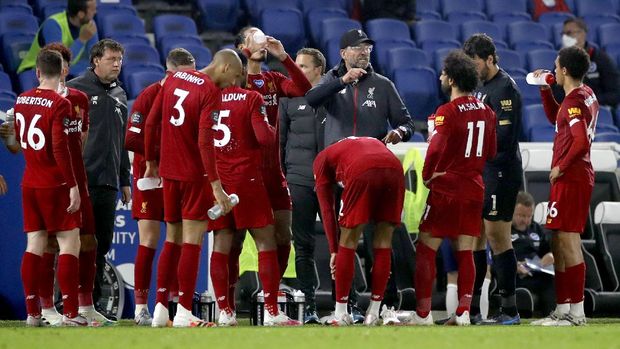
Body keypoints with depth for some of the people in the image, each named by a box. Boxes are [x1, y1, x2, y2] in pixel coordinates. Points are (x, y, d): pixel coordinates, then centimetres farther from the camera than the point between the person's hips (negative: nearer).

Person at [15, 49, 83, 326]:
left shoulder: (22, 100, 6)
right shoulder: (59, 104, -15)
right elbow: (60, 148, -20)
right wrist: (72, 185, -17)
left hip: (29, 183, 7)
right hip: (55, 186, -6)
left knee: (35, 245, 8)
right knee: (69, 243, -2)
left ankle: (32, 313, 7)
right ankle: (70, 313, -5)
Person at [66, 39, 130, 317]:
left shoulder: (119, 95, 17)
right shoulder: (76, 89, -4)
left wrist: (125, 180, 21)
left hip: (108, 182, 6)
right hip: (82, 179, -6)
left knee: (102, 244, 7)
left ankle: (93, 303, 13)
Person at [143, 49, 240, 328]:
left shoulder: (174, 78, 8)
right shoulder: (211, 91, -13)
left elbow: (151, 122, 11)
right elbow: (204, 141, -21)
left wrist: (151, 161, 19)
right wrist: (216, 186, -21)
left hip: (168, 171, 7)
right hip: (195, 174, -7)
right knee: (192, 241, -2)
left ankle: (161, 309, 15)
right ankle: (183, 313, -3)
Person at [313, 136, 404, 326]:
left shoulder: (322, 160, 31)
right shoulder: (374, 142, 43)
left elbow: (327, 210, 24)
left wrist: (334, 250, 27)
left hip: (362, 174, -4)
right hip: (394, 168, 4)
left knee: (347, 244, 11)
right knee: (383, 243, 16)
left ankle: (341, 315, 16)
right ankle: (373, 314, 21)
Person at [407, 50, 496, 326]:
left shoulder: (448, 112, -14)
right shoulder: (486, 112, 8)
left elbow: (435, 149, -21)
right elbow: (491, 152, 15)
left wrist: (427, 175, -6)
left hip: (446, 189, -7)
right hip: (474, 187, 7)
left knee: (425, 249, 0)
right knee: (465, 251, 8)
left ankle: (422, 314, -1)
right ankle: (463, 312, 4)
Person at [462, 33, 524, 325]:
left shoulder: (504, 88, -14)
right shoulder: (481, 87, 16)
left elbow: (503, 137, -21)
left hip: (500, 173, -10)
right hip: (480, 173, 10)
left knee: (497, 238, -7)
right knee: (475, 238, 10)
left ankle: (509, 309, -2)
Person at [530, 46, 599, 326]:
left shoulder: (574, 101, -17)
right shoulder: (586, 95, 14)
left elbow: (581, 142, -27)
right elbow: (555, 118, 30)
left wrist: (561, 167, -16)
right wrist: (545, 90, 20)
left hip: (569, 178, -10)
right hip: (579, 177, 10)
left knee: (568, 242, -9)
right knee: (560, 243, 14)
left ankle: (576, 312, -9)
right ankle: (562, 309, 19)